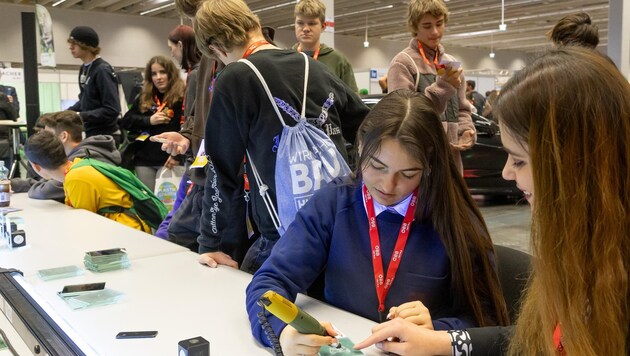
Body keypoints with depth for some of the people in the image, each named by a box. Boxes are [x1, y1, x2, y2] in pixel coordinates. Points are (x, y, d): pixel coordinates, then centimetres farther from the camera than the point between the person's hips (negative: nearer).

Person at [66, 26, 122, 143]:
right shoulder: (84, 69, 9)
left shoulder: (102, 70, -17)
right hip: (91, 135, 8)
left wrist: (81, 116, -21)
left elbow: (112, 110, -22)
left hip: (105, 137, -8)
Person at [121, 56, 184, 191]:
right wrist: (148, 120, -3)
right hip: (144, 159, 6)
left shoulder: (182, 96, -4)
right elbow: (125, 121, 13)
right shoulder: (144, 97, 15)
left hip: (168, 159, -5)